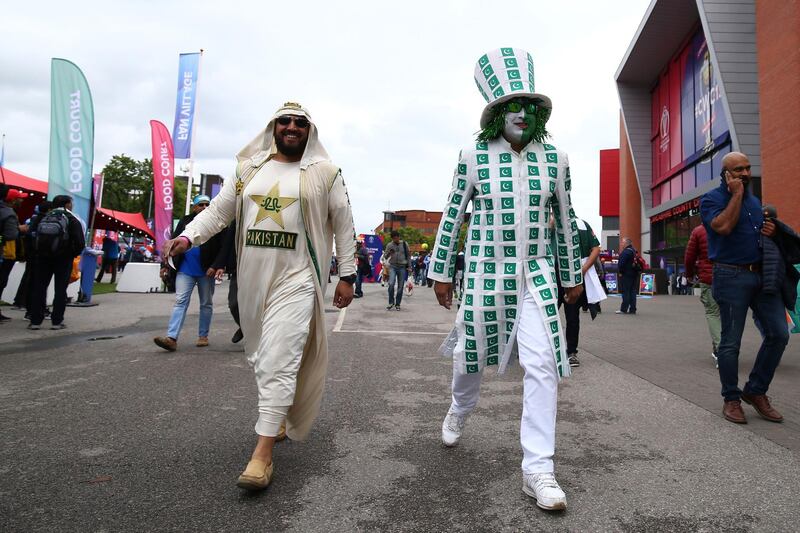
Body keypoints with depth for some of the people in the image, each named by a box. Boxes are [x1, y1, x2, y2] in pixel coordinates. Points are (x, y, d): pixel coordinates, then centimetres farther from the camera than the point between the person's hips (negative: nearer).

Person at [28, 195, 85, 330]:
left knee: (39, 288, 9)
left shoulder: (44, 218, 8)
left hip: (43, 258, 4)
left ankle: (35, 321, 8)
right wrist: (72, 254, 2)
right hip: (63, 259, -4)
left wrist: (40, 253, 15)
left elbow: (35, 238, 6)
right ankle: (57, 321, 0)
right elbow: (80, 243, -14)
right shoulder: (72, 220, -5)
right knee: (60, 289, 2)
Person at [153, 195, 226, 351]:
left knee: (206, 304, 8)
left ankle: (203, 336, 19)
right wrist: (165, 264, 6)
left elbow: (223, 248, -8)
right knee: (180, 301, -6)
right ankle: (171, 338, -12)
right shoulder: (185, 221, 9)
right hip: (185, 269, 2)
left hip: (205, 271, -2)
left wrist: (215, 266, -17)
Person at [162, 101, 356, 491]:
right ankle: (279, 414, 39)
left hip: (295, 279, -4)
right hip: (252, 279, 5)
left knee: (279, 362, -12)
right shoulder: (249, 168, 12)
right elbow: (217, 211, 10)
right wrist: (188, 237, -8)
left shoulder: (324, 173, 3)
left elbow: (344, 225, 4)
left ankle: (262, 452, -8)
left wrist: (346, 276, 1)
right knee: (262, 357, 15)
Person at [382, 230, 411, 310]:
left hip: (402, 267, 1)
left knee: (400, 286, 3)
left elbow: (408, 256, 11)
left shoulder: (404, 244, 4)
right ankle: (391, 302, -4)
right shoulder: (389, 245, 4)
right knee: (391, 284, -18)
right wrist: (389, 253, -16)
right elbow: (385, 256, 6)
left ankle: (397, 304, 13)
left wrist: (409, 266, 6)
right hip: (392, 266, 0)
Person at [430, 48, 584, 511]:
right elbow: (452, 215, 3)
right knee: (471, 355, 12)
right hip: (484, 272, -1)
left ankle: (538, 469, 2)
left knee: (542, 365, -8)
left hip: (536, 275, 1)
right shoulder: (474, 156, -3)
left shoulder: (555, 159, 2)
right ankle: (460, 409, 47)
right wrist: (442, 273, 4)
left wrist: (572, 276, 15)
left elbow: (566, 220, 11)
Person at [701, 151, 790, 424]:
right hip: (732, 276, -7)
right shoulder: (711, 199, -3)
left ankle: (756, 391, 17)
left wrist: (771, 231, 5)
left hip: (762, 274, 7)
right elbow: (724, 226, -21)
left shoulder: (754, 200, 18)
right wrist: (736, 194, -13)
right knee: (731, 342, 0)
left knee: (778, 334, 3)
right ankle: (731, 399, 13)